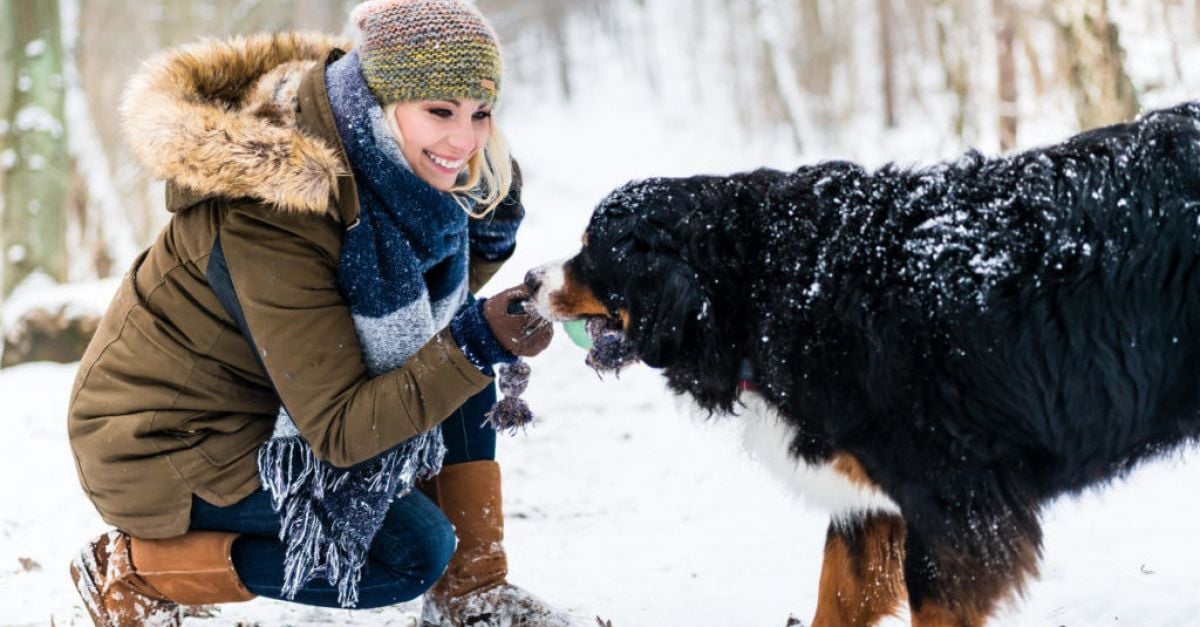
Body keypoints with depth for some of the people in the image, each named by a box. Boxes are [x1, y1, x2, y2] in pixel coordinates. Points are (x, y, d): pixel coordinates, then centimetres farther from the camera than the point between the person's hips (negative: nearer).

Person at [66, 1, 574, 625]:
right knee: (414, 549, -17)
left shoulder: (385, 166, -9)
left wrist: (489, 226, -15)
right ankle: (128, 568, -6)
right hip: (168, 443, -8)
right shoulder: (269, 218, -33)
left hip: (272, 404, 8)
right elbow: (340, 429, -30)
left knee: (458, 356, -6)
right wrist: (476, 346, -38)